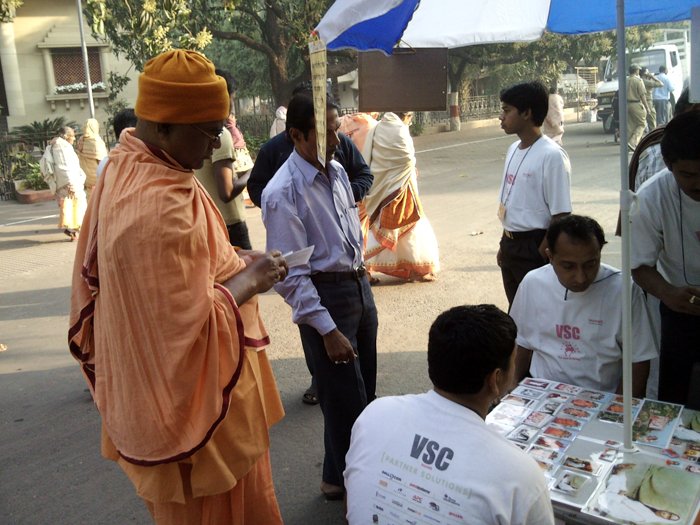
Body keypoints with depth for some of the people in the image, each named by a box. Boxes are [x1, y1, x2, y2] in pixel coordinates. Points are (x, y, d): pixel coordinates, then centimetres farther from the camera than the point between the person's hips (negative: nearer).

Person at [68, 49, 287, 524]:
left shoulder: (127, 166, 0)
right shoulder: (159, 207, -32)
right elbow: (190, 328, -30)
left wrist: (232, 260, 3)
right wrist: (250, 278, -17)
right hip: (192, 397, -9)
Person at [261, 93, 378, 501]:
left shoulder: (337, 170, 4)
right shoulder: (283, 193, -20)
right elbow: (290, 274, -20)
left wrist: (362, 277, 17)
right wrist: (327, 330, -19)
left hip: (359, 284, 8)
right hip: (324, 295, -8)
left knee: (365, 390, 20)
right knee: (345, 400, 4)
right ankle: (342, 479, 29)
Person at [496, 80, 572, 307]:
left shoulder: (551, 155, -18)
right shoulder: (514, 149, 8)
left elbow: (561, 216, -18)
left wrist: (540, 255, -17)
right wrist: (505, 245, 17)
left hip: (534, 247, -8)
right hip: (511, 244, 8)